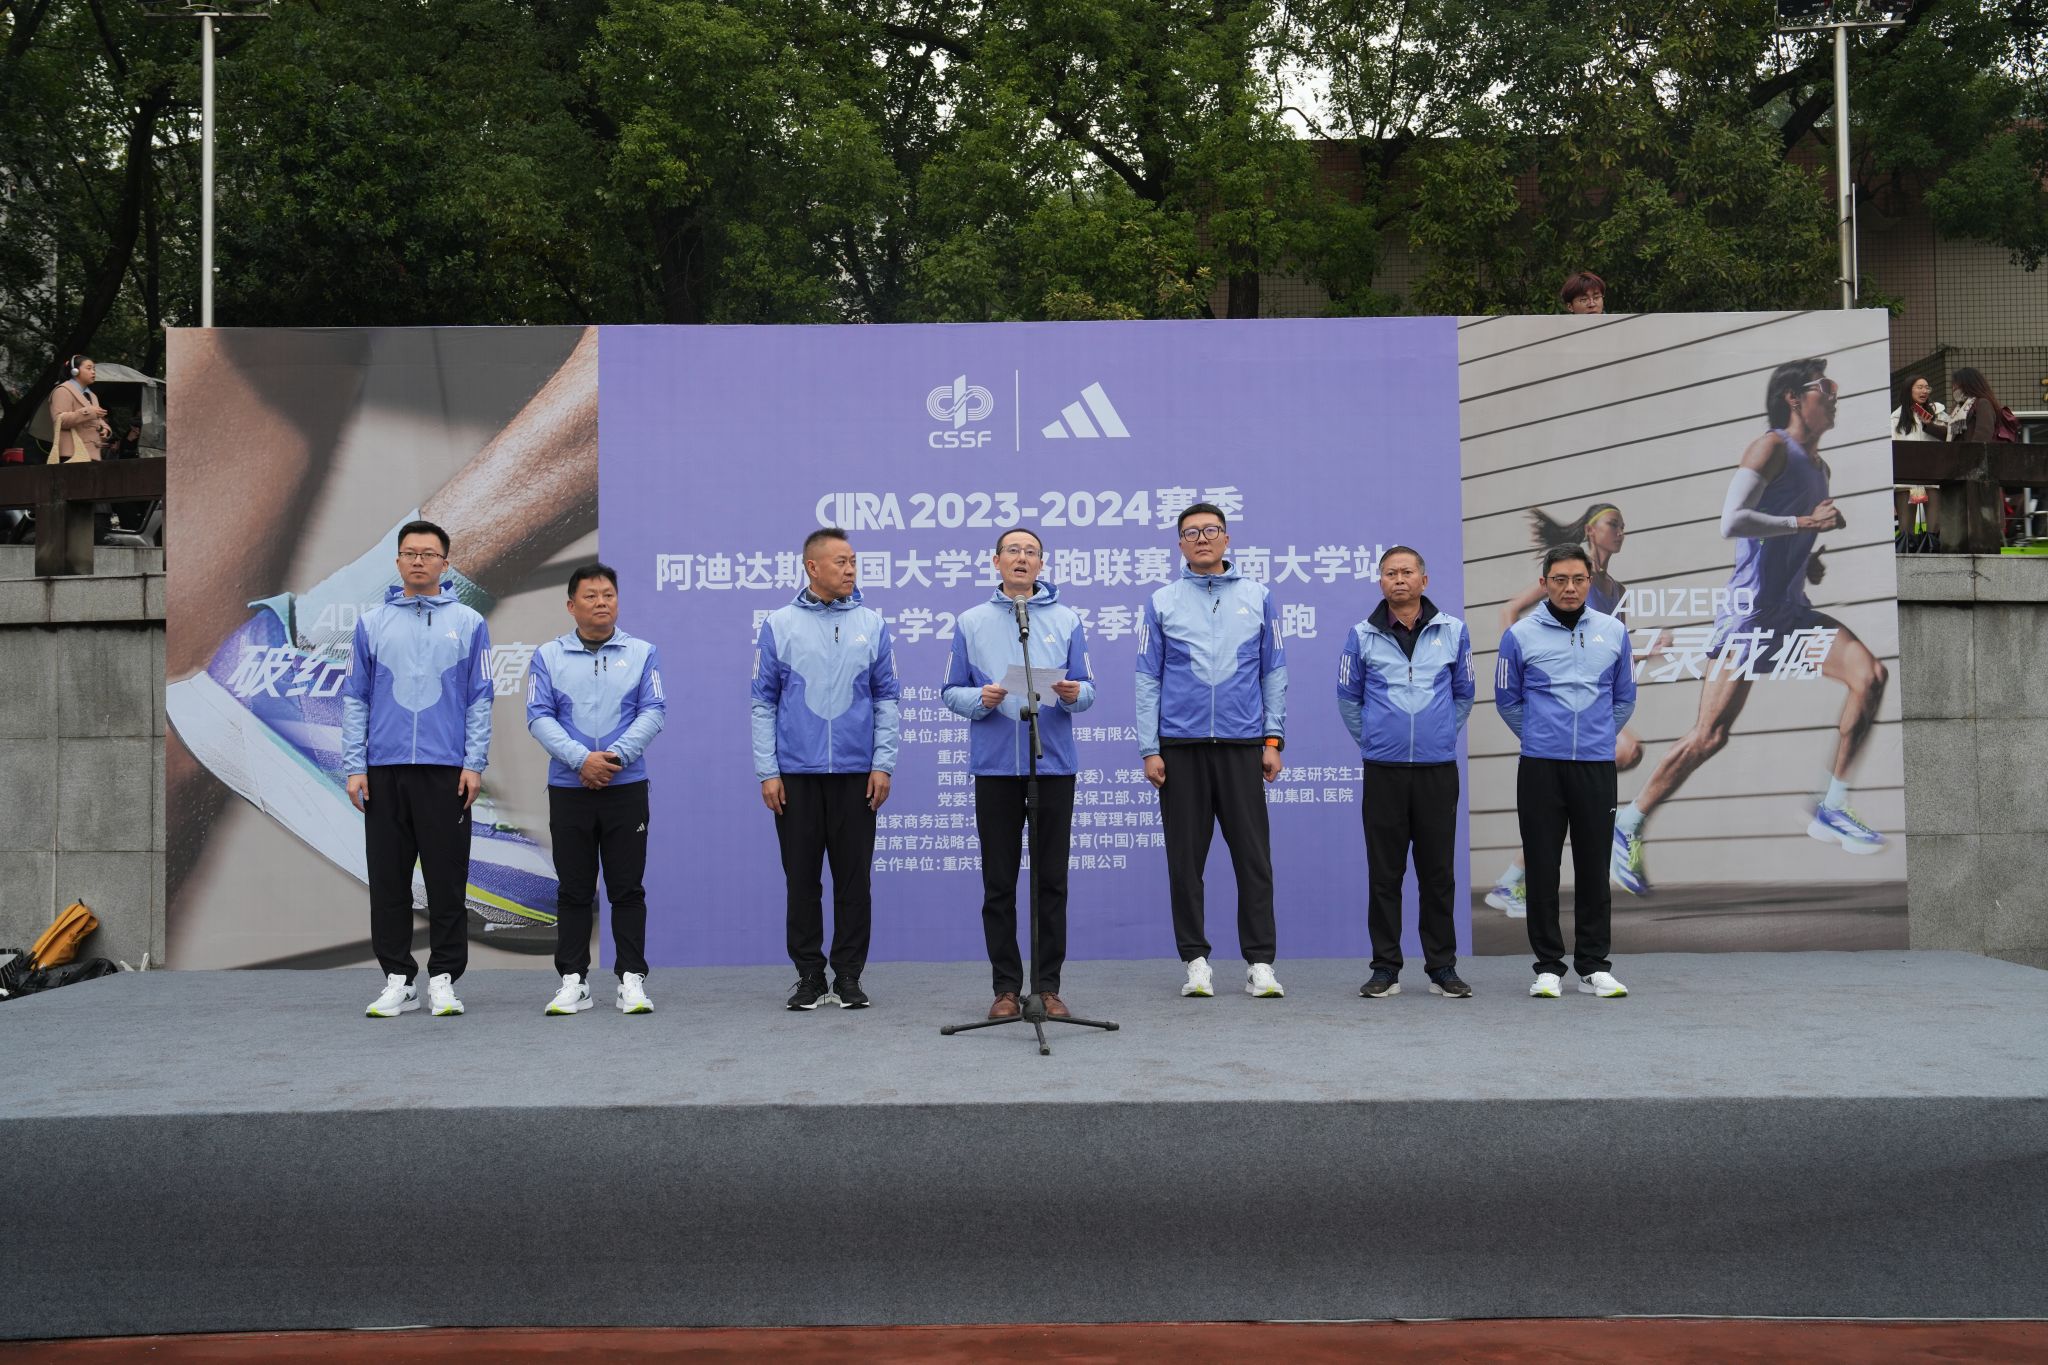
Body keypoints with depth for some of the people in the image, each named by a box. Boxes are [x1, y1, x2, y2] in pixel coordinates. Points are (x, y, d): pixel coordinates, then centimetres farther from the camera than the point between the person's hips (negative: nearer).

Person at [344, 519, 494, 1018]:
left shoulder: (468, 623, 5)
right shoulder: (372, 623, 9)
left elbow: (480, 699, 2)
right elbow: (355, 700, 8)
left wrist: (474, 764, -6)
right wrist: (354, 767, 0)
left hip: (446, 771, -2)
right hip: (384, 770, 2)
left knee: (446, 879, 1)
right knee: (388, 880, 6)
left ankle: (444, 978, 10)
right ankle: (397, 978, 15)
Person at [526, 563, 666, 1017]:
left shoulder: (642, 654, 5)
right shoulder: (548, 656, 5)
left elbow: (653, 712, -3)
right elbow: (539, 716, -3)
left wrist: (615, 756, -16)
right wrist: (581, 758, -16)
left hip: (627, 787, 0)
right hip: (568, 788, 1)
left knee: (627, 888, 2)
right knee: (573, 890, 7)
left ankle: (632, 978, 9)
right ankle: (573, 980, 14)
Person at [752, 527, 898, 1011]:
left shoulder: (871, 624, 5)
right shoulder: (779, 625, 2)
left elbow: (886, 699, 6)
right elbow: (764, 703, 2)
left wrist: (883, 763, -3)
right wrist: (767, 771, -4)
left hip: (856, 772, 1)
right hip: (796, 773, -1)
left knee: (853, 878, 5)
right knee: (802, 878, 6)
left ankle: (848, 976, 15)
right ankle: (809, 975, 17)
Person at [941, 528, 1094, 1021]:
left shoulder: (1067, 620, 8)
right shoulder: (972, 622, 7)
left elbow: (1087, 691, 5)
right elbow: (952, 692, 6)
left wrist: (1073, 694, -17)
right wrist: (980, 699, -14)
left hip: (1054, 764, 0)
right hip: (995, 766, 0)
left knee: (1052, 882, 4)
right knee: (999, 884, 4)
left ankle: (1048, 985, 12)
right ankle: (1006, 986, 12)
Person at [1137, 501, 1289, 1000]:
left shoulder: (1258, 597, 8)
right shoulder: (1162, 602, 7)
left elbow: (1274, 673, 8)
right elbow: (1148, 680, 4)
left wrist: (1273, 739, 1)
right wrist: (1149, 749, -3)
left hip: (1242, 744, 0)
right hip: (1180, 746, 0)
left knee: (1254, 856, 0)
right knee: (1186, 858, 5)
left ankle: (1259, 962, 7)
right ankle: (1196, 960, 14)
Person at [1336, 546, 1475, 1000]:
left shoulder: (1453, 631, 5)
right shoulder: (1363, 635, 1)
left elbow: (1463, 694, 16)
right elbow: (1348, 697, 11)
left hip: (1438, 767, 1)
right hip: (1383, 770, -1)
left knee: (1438, 872, 5)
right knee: (1384, 872, 3)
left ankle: (1442, 967, 15)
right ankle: (1385, 968, 11)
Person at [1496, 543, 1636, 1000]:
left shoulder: (1613, 632, 6)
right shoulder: (1520, 635, 0)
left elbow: (1624, 698, 16)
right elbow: (1507, 699, 9)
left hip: (1597, 765, 2)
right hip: (1540, 767, -1)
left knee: (1594, 867, 5)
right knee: (1543, 867, 2)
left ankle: (1594, 966, 14)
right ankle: (1548, 966, 11)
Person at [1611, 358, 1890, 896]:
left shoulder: (1819, 466, 17)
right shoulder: (1772, 447, -9)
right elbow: (1731, 523, -23)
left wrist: (1813, 560, 13)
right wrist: (1805, 522, -20)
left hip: (1793, 610, 8)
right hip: (1748, 612, -8)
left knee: (1870, 674, -11)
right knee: (1710, 735, -8)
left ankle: (1830, 811, -3)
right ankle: (1626, 827, 5)